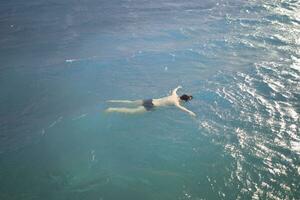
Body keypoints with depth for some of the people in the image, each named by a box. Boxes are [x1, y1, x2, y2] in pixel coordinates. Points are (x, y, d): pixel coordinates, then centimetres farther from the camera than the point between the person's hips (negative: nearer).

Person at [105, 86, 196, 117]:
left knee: (131, 102, 13)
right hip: (151, 106, -8)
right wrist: (189, 112, -35)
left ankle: (112, 101, 15)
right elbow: (179, 107, -34)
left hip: (151, 100, 8)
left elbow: (174, 90, 33)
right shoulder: (175, 101, -12)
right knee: (131, 111, -10)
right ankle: (112, 109, -14)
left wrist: (178, 87, 53)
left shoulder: (174, 95, 10)